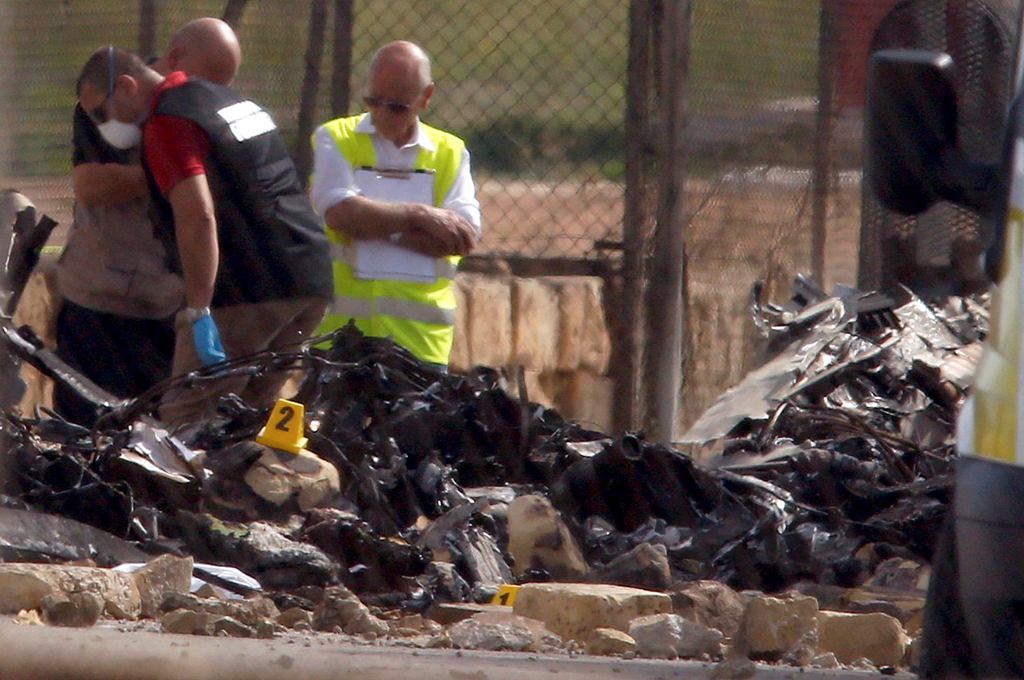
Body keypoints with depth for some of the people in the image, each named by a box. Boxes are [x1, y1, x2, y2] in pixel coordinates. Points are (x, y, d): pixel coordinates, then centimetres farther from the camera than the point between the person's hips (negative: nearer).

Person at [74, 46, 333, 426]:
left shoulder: (166, 124, -8)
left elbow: (198, 215, -20)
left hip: (248, 290, -9)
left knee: (187, 420, -8)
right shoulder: (226, 97, 22)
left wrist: (198, 312, -21)